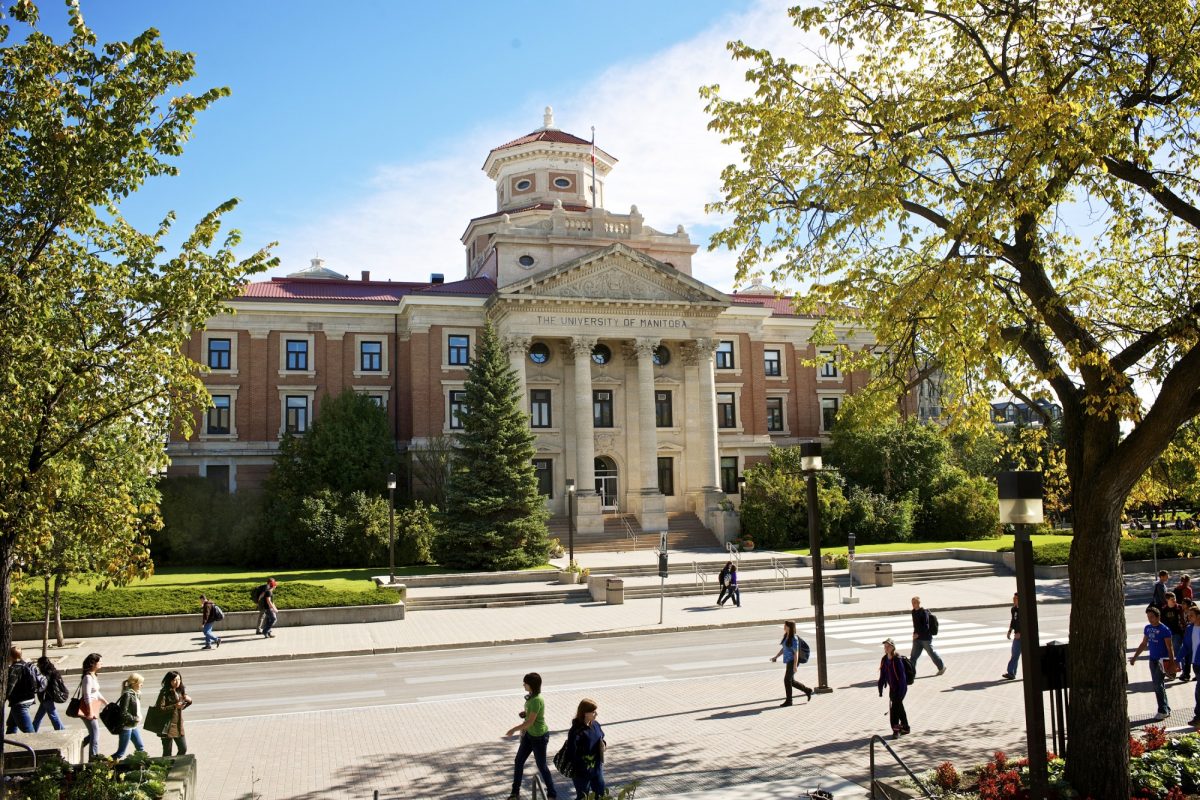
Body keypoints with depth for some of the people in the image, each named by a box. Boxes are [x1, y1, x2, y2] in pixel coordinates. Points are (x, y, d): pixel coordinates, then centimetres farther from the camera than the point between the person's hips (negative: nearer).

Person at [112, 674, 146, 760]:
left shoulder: (136, 694, 9)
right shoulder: (127, 695, -17)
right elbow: (123, 713, -22)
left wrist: (139, 718, 5)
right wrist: (135, 718, -17)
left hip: (133, 726, 9)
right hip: (126, 726, -9)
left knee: (141, 749, 14)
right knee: (121, 752, -1)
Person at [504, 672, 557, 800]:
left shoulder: (537, 700, -28)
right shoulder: (531, 697, 0)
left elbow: (530, 721, -26)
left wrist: (514, 729, -18)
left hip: (539, 736, -9)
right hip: (529, 733, 9)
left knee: (541, 766, 6)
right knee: (519, 761, 12)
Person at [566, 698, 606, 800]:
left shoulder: (595, 724, -3)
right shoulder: (576, 731, -26)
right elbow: (571, 753, -24)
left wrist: (603, 744, -6)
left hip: (597, 768, 7)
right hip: (582, 772, -7)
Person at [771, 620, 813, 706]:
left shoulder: (794, 639, -17)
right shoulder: (786, 636, 8)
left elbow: (796, 653, -17)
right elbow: (783, 649, 17)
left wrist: (795, 665, -19)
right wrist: (776, 657, 10)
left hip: (793, 661, -9)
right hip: (788, 661, 9)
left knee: (787, 680, -5)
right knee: (791, 681, 14)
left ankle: (788, 701, 6)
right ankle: (807, 691, 29)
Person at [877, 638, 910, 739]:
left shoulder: (898, 660, -21)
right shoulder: (884, 660, 1)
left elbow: (902, 676, -22)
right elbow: (883, 675, 8)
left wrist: (900, 691, -23)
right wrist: (880, 687, 6)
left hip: (900, 688, -7)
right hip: (892, 688, 7)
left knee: (894, 708, -12)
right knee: (899, 707, 18)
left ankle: (896, 730, -2)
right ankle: (905, 728, 33)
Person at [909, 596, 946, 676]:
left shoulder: (924, 612, -18)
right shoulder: (914, 612, 6)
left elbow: (926, 626, -21)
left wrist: (918, 634, -23)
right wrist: (914, 633, 9)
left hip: (926, 638, -7)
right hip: (917, 638, 7)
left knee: (932, 653, 10)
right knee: (914, 655, 2)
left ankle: (942, 667, 31)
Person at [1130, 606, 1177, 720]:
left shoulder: (1164, 630, -13)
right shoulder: (1147, 628, 8)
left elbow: (1170, 647, -13)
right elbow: (1143, 644, 17)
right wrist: (1134, 657, 16)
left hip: (1162, 660, -7)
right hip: (1153, 659, 7)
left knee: (1158, 685, -9)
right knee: (1157, 685, 11)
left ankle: (1163, 711, 0)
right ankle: (1166, 709, 21)